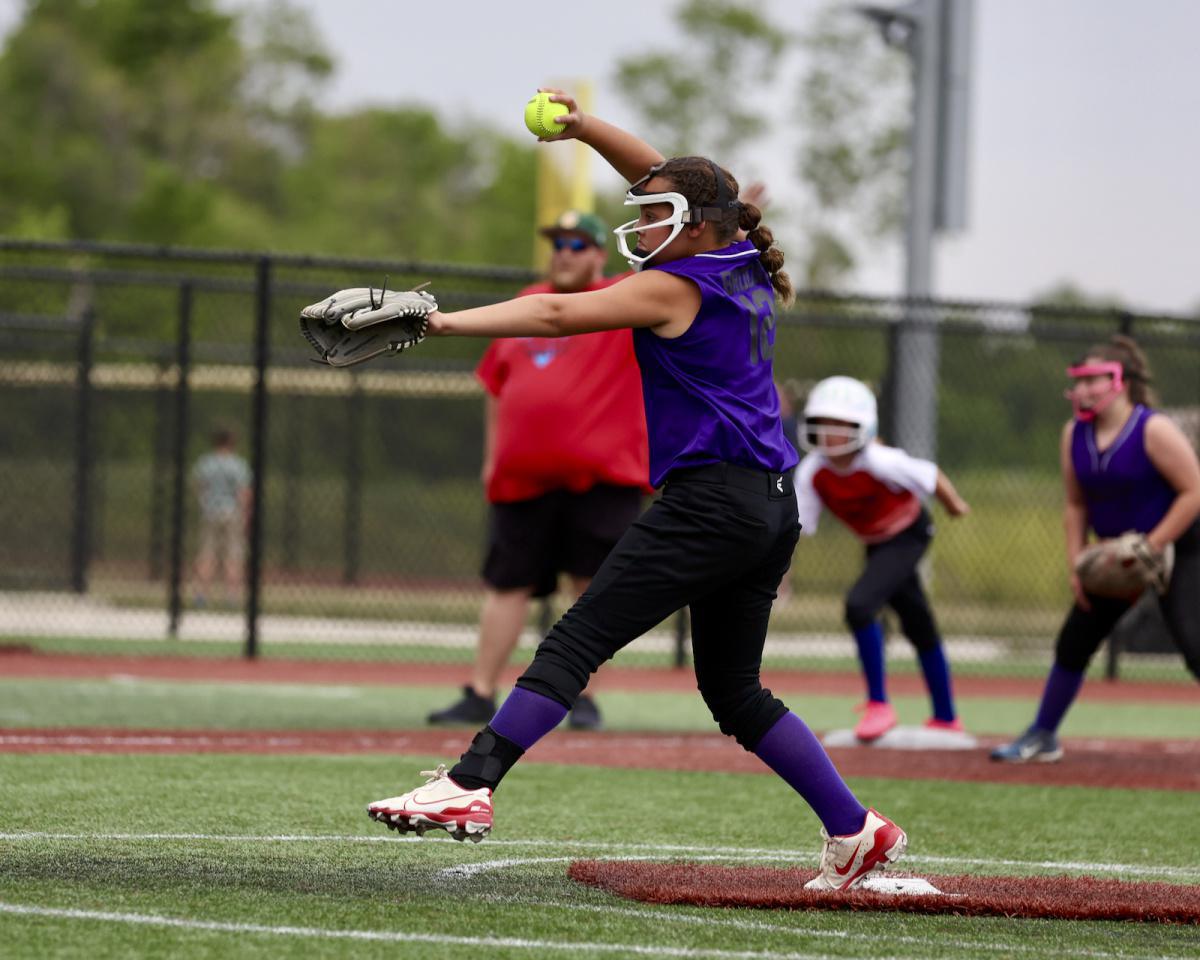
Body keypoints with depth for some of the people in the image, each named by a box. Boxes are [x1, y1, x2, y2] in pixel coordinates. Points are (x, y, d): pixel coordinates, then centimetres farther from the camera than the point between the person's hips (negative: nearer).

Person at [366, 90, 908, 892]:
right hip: (773, 507, 9)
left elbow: (556, 314, -17)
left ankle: (470, 788, -21)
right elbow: (661, 176, 26)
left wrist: (442, 322, -22)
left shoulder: (674, 287, -7)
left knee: (577, 640, -12)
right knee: (734, 690, 17)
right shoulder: (746, 269, 16)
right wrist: (584, 127, 15)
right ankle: (856, 832, 16)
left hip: (709, 497, -9)